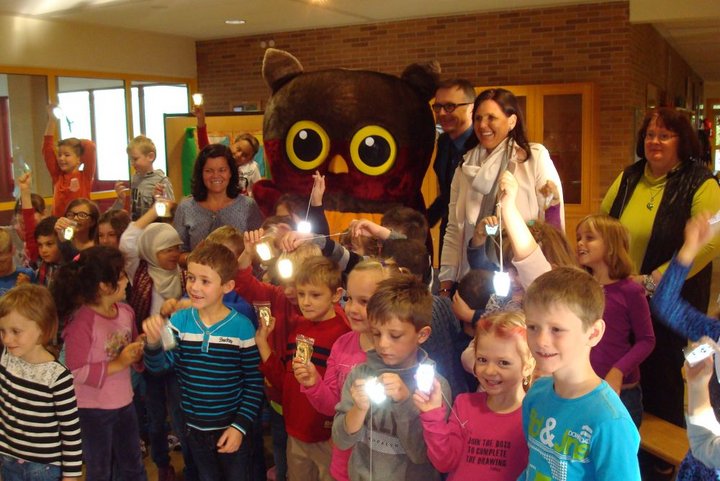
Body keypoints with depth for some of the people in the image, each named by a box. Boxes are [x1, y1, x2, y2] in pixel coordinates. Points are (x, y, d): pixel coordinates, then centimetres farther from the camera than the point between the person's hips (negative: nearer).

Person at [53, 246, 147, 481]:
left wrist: (139, 352, -10)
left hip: (124, 403, 6)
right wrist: (117, 365, -24)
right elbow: (75, 371, -23)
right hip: (93, 409, -6)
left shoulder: (126, 311, -4)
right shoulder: (82, 322, -24)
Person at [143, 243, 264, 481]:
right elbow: (159, 365, -18)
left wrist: (240, 425, -12)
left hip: (232, 429, -3)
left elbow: (254, 383, -9)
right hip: (195, 428, 3)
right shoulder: (180, 320, -7)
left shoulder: (241, 327, -15)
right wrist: (154, 342, -37)